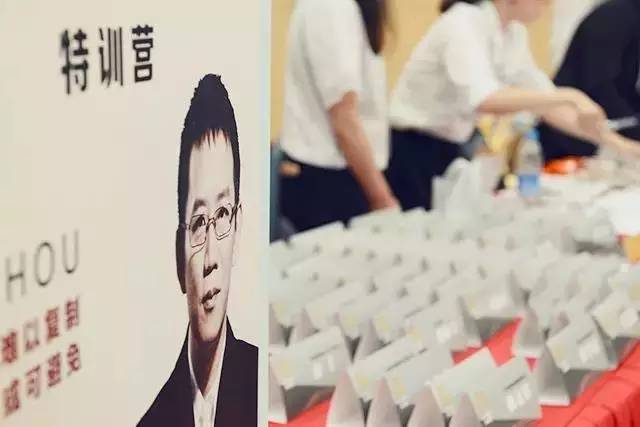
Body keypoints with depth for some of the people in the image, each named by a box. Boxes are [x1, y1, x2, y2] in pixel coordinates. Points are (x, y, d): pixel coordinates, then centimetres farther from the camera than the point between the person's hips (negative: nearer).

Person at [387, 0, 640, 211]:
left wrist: (615, 142, -2)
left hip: (452, 152, 8)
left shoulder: (514, 33, 3)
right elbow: (485, 100, -37)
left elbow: (542, 98, 5)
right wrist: (569, 97, -37)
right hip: (414, 154, -8)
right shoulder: (464, 23, -22)